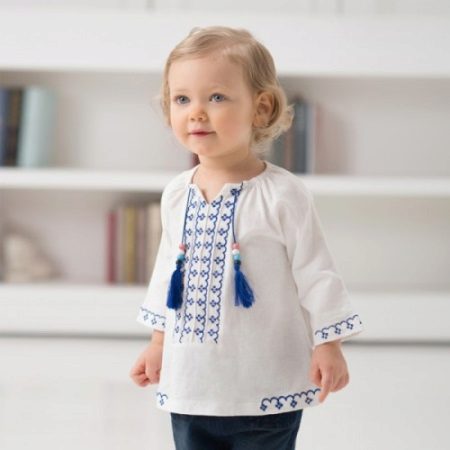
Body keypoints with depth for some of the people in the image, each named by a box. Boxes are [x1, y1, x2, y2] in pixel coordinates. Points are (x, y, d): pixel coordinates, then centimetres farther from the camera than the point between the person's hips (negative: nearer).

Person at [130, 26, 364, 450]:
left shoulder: (282, 194, -12)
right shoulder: (176, 195, 4)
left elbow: (315, 272, -9)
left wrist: (328, 345, -10)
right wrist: (158, 342, 19)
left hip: (267, 388, -5)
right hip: (190, 384, 5)